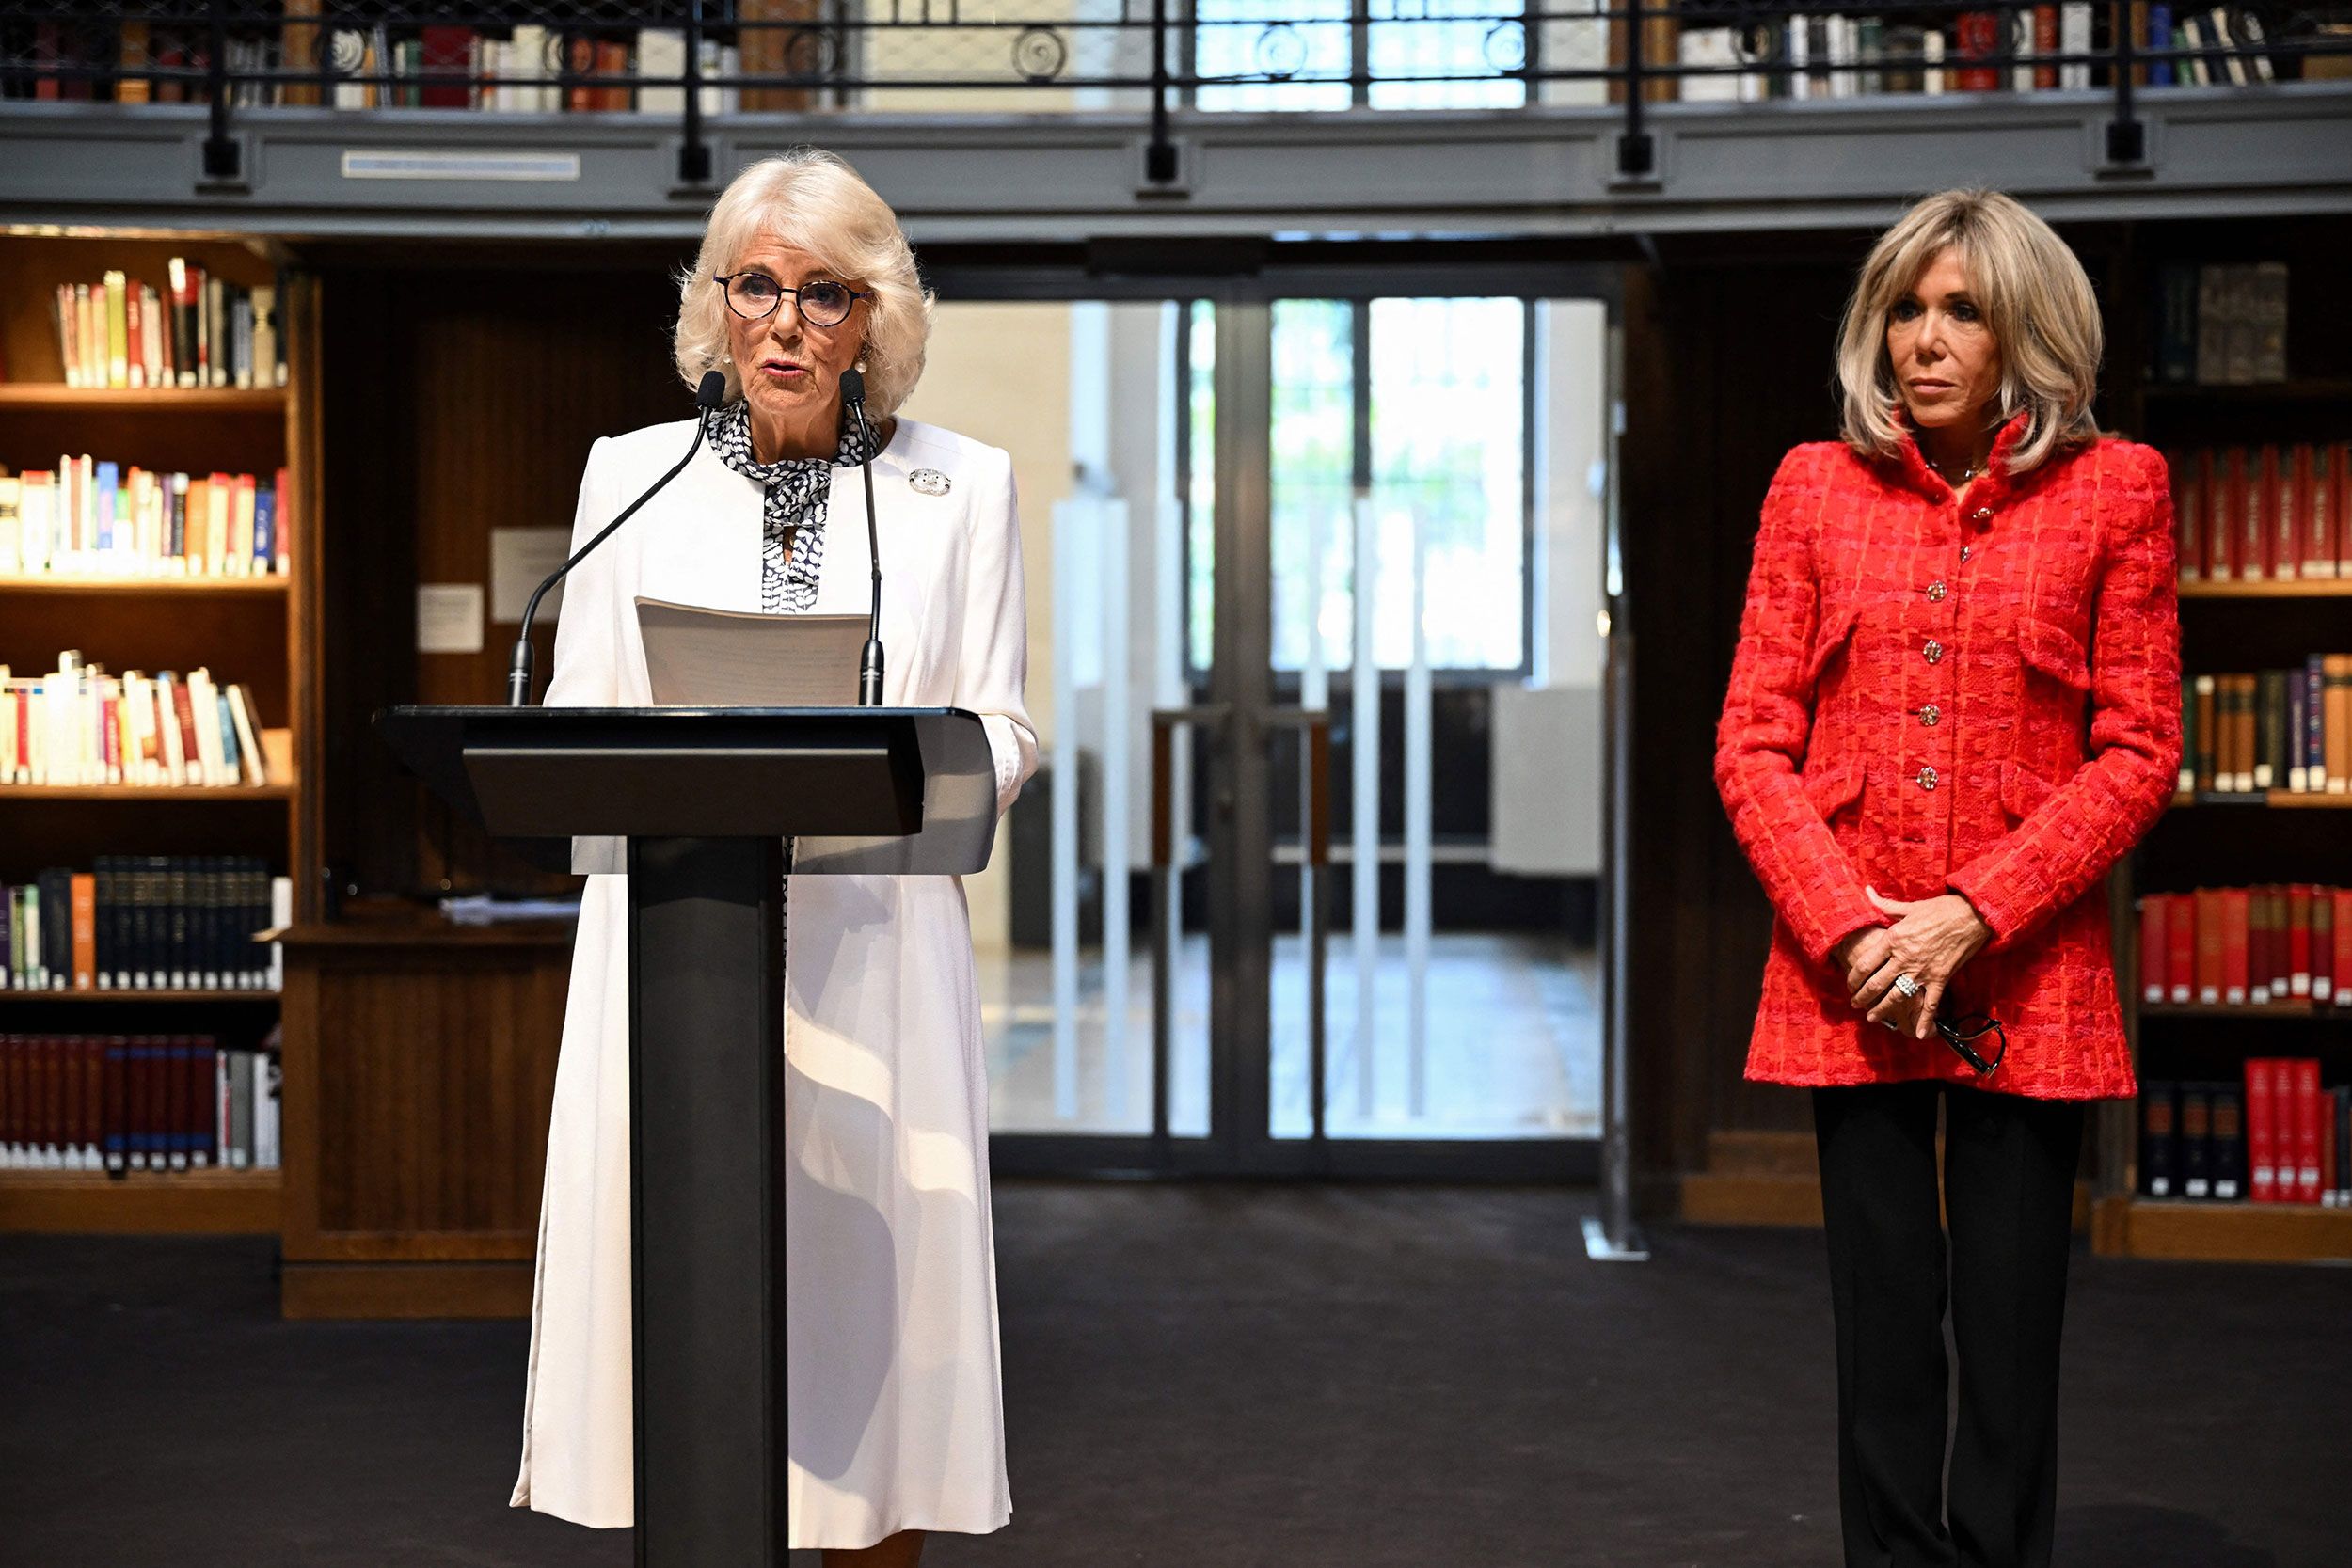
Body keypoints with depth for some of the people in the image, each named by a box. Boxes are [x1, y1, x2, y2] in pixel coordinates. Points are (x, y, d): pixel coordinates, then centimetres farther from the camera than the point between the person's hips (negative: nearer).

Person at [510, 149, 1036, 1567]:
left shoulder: (962, 485, 8)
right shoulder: (632, 474, 11)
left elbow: (1003, 729, 6)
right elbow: (574, 720, 10)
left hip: (874, 949, 0)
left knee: (872, 1280, -1)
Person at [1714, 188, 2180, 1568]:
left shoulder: (2115, 490, 2)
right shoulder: (1817, 488, 7)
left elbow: (2139, 753, -1)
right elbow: (1754, 745, 5)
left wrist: (1972, 916, -11)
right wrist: (1850, 928, -8)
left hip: (2028, 977, -1)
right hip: (1849, 978, 2)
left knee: (2012, 1332, 2)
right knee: (1884, 1325, 5)